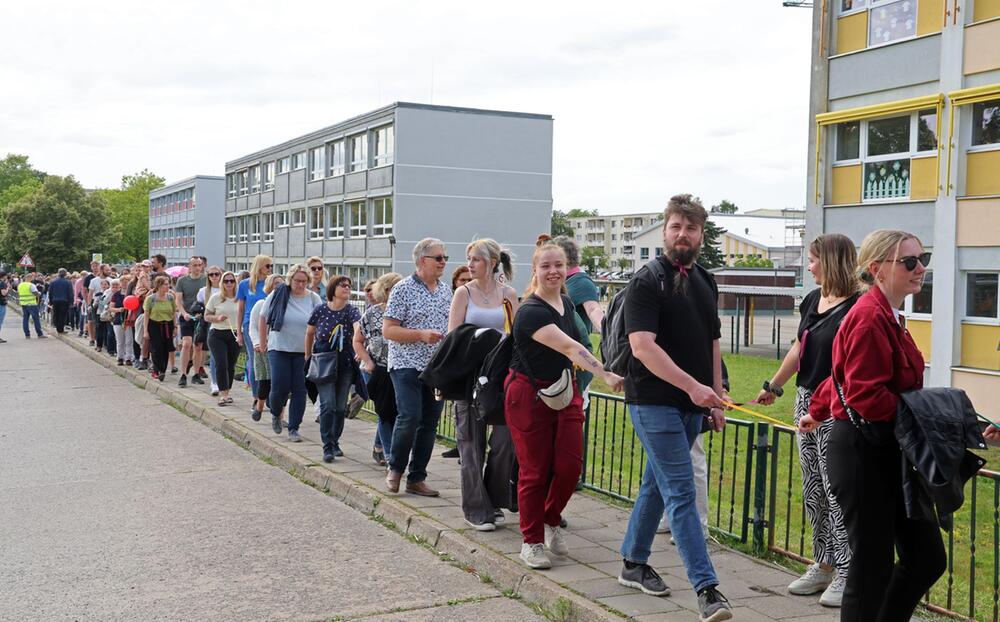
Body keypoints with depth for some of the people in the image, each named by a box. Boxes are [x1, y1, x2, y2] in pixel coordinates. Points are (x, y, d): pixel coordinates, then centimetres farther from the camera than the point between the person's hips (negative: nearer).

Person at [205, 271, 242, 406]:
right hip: (217, 335, -2)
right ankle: (222, 394, -13)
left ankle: (226, 393, 20)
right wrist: (217, 318, -14)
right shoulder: (215, 297, 2)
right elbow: (206, 316, 6)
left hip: (235, 335, 2)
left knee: (231, 365, 6)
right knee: (221, 364, -13)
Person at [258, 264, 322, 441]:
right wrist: (263, 342, 9)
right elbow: (263, 318, 7)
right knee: (280, 388, -5)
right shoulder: (278, 294, -3)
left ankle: (294, 428, 10)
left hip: (304, 352, 1)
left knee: (299, 390, 0)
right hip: (279, 349, -1)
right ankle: (275, 414, 27)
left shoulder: (313, 299, -1)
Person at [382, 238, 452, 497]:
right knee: (409, 417, -15)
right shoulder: (403, 289, -6)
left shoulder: (445, 291, 13)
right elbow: (388, 330, -9)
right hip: (408, 365, -6)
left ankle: (416, 478, 16)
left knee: (429, 423, 6)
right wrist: (421, 335, -19)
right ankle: (395, 469, 8)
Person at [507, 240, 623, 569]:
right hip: (529, 395, -7)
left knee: (570, 465, 0)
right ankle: (532, 542, 14)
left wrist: (574, 391, 17)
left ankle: (551, 520, 25)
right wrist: (606, 374, -42)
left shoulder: (567, 304, 6)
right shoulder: (530, 311, -21)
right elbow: (570, 347, -33)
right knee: (535, 471, 0)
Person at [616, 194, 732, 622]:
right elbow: (642, 346, -21)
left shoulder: (705, 282, 12)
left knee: (658, 483, 17)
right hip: (655, 403, -7)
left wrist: (716, 398, 13)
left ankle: (633, 563, 31)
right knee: (681, 492, -9)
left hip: (692, 404, 7)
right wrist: (693, 386, -26)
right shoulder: (647, 282, -10)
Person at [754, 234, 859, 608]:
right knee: (812, 490, 14)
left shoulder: (856, 308, -15)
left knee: (837, 491, -3)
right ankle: (824, 565, 26)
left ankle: (847, 573, 8)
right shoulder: (813, 299, 10)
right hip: (806, 401, 9)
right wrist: (773, 387, 29)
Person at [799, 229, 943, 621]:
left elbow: (845, 377, 24)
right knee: (873, 566, 0)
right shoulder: (870, 317, -18)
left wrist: (817, 413, 35)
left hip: (888, 454, 10)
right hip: (862, 454, -10)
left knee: (927, 558, 12)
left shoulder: (887, 316, 13)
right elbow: (865, 396, -23)